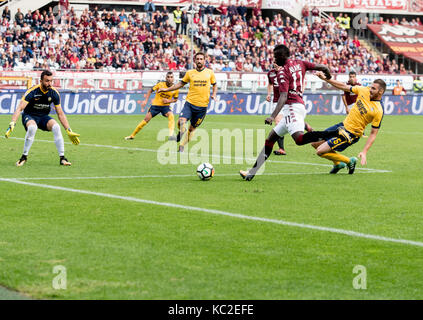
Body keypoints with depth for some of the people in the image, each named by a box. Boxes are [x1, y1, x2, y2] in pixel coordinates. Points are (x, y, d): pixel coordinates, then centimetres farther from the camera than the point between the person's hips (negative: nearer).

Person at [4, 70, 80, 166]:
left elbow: (60, 113, 0)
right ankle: (24, 157, -20)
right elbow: (19, 109, -27)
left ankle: (62, 158, -19)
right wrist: (12, 124, -41)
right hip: (29, 116, -3)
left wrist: (69, 131, -4)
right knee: (32, 127, -37)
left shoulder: (54, 93, -9)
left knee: (56, 127, -26)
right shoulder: (32, 91, -21)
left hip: (44, 117, 3)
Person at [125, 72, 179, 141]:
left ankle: (171, 135, -32)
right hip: (155, 104, -1)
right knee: (146, 119, -3)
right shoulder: (160, 84, -12)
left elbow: (175, 99, 8)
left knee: (171, 116, -29)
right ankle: (132, 135, 10)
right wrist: (146, 101, -5)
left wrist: (169, 101, -13)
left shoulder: (175, 89, -8)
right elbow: (150, 91, 1)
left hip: (165, 106, 1)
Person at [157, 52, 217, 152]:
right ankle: (181, 133, 13)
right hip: (190, 103, 0)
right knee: (181, 122, -20)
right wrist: (167, 89, 16)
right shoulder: (190, 73, 5)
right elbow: (181, 83, 19)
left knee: (193, 127, 6)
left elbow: (215, 85, 18)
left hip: (202, 106, 0)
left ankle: (182, 145, 21)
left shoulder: (210, 73, 4)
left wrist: (214, 95, -1)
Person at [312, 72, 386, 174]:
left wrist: (364, 152, -24)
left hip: (351, 134, -8)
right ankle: (338, 163, 29)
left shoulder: (379, 111, -22)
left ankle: (349, 161, 6)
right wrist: (325, 78, 0)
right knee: (315, 143, 12)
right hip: (343, 125, 8)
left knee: (320, 151, -11)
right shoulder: (364, 90, -5)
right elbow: (344, 87, 5)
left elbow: (373, 134, -18)